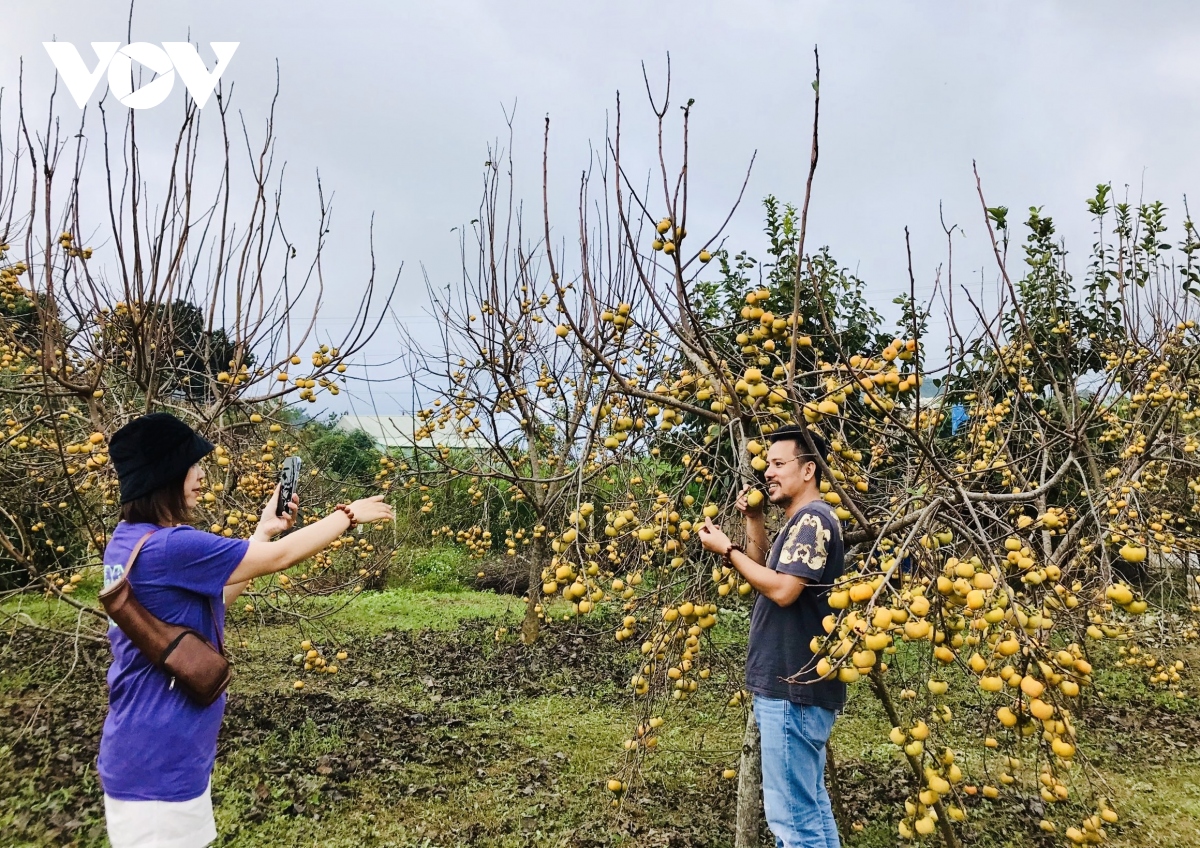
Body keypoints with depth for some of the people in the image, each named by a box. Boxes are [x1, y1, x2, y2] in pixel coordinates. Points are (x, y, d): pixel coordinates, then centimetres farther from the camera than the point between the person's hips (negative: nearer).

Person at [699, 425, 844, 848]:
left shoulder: (812, 517, -15)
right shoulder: (802, 521, 18)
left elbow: (782, 589, -24)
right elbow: (763, 577, 21)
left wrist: (727, 549, -15)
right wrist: (754, 521, 10)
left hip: (793, 689, -11)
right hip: (797, 684, 11)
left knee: (791, 812, -6)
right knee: (809, 803, 17)